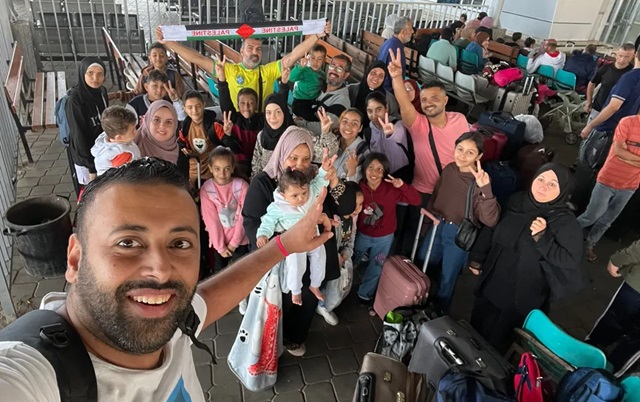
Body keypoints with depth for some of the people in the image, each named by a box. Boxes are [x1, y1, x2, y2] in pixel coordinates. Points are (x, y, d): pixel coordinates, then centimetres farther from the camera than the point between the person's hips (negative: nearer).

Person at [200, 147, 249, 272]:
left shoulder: (242, 186, -15)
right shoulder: (206, 189, -13)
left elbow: (243, 217, -11)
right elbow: (211, 220, -10)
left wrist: (234, 243, -9)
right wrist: (220, 246, -9)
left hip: (239, 241, -1)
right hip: (218, 241, 1)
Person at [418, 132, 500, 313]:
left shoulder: (479, 182, -23)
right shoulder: (449, 169, -6)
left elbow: (490, 220, -36)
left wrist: (485, 189, -46)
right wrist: (429, 212, 9)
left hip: (459, 235, -5)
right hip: (438, 226, 6)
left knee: (447, 279, 14)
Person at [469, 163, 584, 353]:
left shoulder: (566, 223, -19)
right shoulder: (517, 201, -4)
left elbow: (571, 261, -23)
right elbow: (492, 230, 8)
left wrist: (542, 238, -33)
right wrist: (477, 258, 14)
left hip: (522, 297, -5)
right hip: (491, 283, 5)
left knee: (496, 342, 13)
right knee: (476, 329, 24)